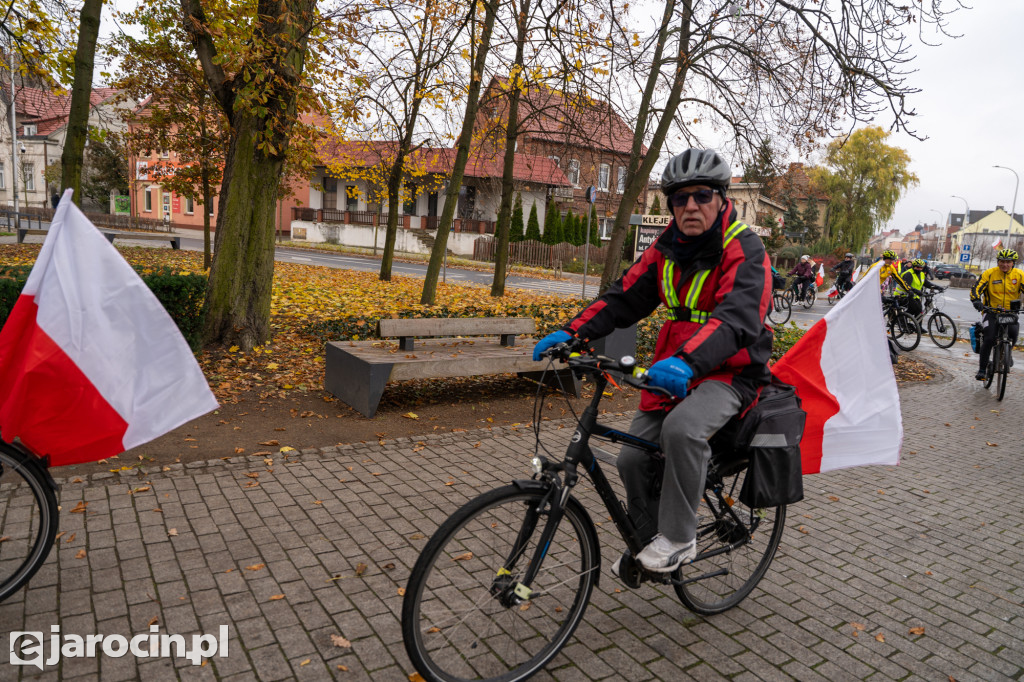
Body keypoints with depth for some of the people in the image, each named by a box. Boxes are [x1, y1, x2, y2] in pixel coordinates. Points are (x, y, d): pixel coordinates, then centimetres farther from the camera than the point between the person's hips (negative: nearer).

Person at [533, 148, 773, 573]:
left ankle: (678, 539, -13)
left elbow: (736, 318, -31)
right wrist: (572, 332, -13)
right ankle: (648, 542, 24)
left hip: (729, 372, -6)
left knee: (682, 428, -34)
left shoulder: (745, 250, -14)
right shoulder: (667, 248, 6)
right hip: (674, 369, 6)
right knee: (633, 459, -1)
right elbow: (624, 298, 2)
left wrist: (687, 361, -50)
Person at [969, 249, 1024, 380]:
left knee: (1013, 333, -23)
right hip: (991, 311, -2)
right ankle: (982, 369, -2)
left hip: (1011, 312, 2)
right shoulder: (989, 273, -7)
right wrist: (976, 301, -33)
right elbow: (976, 288, -13)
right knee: (989, 339, -14)